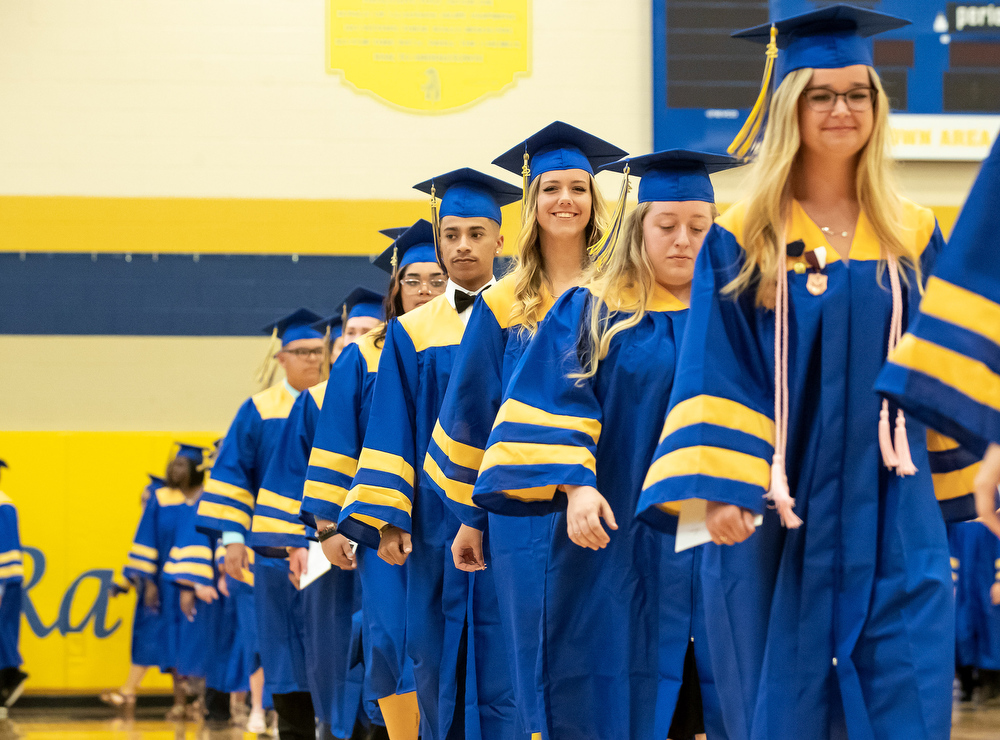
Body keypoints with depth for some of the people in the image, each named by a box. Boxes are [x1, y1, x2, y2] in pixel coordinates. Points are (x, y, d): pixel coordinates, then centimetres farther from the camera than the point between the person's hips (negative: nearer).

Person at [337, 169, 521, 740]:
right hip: (436, 523, 2)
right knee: (440, 670, 4)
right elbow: (391, 433, 5)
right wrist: (387, 518, -6)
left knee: (500, 676, -7)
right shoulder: (411, 334, 10)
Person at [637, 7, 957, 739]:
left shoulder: (913, 238, 7)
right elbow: (713, 379, -5)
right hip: (779, 520, -1)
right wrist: (717, 489, -17)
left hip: (895, 520, 2)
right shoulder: (740, 244, 0)